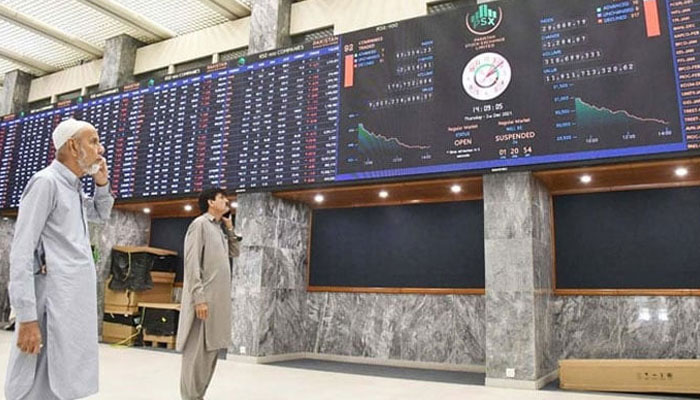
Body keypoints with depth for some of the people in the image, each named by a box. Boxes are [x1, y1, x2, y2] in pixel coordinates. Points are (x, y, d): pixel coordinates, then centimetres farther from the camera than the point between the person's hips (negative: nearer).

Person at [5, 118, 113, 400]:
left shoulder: (74, 188, 14)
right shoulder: (46, 182, -9)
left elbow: (102, 214, 34)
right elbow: (22, 250, -15)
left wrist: (102, 184, 13)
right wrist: (27, 316, -19)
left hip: (78, 304, 9)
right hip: (55, 305, -8)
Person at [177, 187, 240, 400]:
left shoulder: (219, 229, 18)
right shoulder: (200, 224, -7)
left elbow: (234, 252, 26)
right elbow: (192, 263, -14)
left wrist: (230, 228, 14)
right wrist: (199, 298, -21)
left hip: (218, 299, 9)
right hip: (204, 299, -9)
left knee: (211, 349, 11)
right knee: (198, 351, -5)